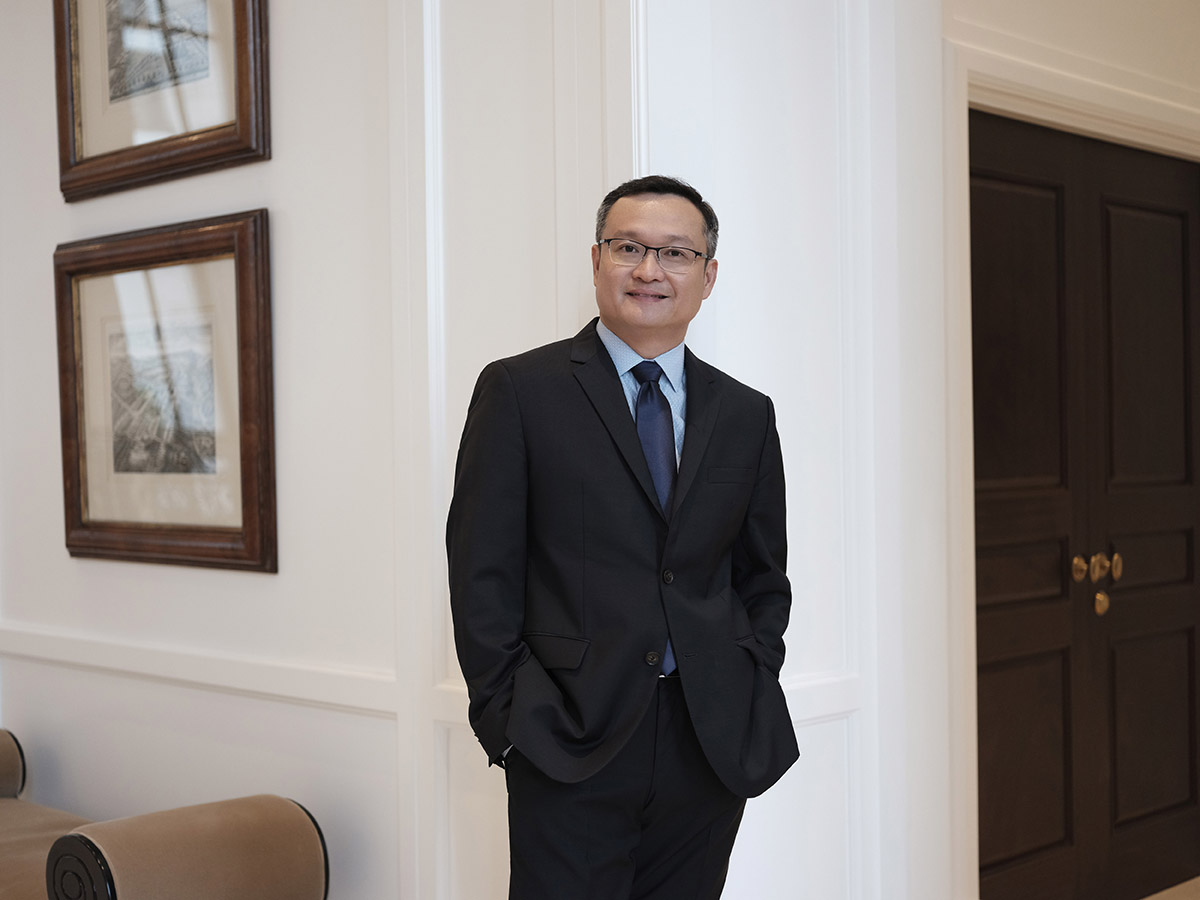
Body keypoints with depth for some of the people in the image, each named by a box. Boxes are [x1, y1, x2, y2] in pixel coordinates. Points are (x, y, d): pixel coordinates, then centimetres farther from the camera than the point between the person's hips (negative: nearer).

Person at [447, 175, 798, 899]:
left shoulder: (746, 415, 11)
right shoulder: (520, 391, 0)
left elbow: (764, 577, 16)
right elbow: (483, 572, -3)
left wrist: (753, 694, 5)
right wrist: (506, 715, -7)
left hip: (714, 748, 4)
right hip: (571, 742, -3)